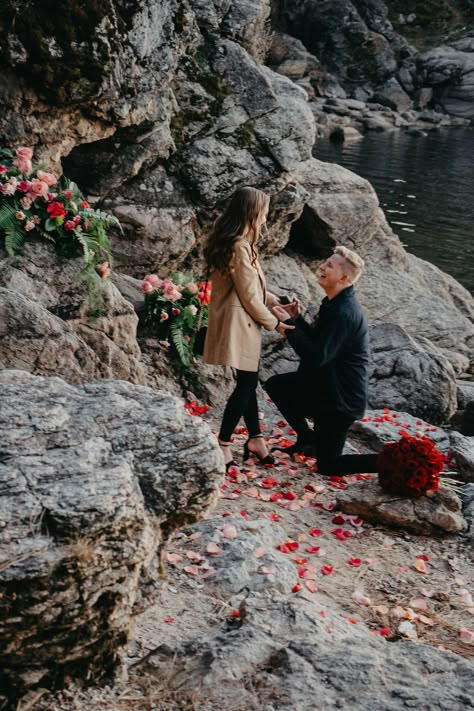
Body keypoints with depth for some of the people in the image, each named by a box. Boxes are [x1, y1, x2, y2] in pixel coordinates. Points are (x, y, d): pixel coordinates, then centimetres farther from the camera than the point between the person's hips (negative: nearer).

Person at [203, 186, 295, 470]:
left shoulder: (228, 242, 9)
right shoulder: (240, 248, -22)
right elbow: (250, 297, -18)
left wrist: (275, 302, 11)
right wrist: (274, 323, -5)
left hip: (242, 325, 10)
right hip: (239, 326, -10)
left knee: (248, 382, 16)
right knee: (246, 384, -1)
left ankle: (255, 439, 27)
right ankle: (223, 445, 9)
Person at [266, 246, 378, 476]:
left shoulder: (343, 312, -27)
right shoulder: (334, 303, 5)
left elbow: (316, 357, -30)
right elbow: (317, 340, 13)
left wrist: (288, 323, -25)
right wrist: (297, 318, 0)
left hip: (340, 398, -10)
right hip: (324, 387, 10)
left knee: (328, 465, 0)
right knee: (275, 385, 16)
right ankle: (308, 440, 25)